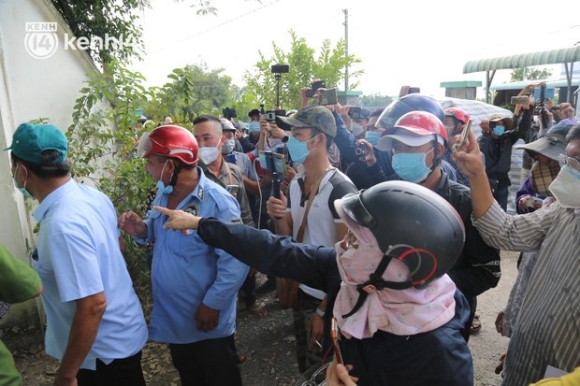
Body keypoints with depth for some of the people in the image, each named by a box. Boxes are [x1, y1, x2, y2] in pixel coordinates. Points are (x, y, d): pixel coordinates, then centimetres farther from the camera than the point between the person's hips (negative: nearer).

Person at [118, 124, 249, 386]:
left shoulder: (218, 202, -28)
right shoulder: (163, 193, -2)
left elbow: (236, 263, -27)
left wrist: (212, 304, -22)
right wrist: (141, 229, -10)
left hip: (207, 318, -7)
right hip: (173, 315, 7)